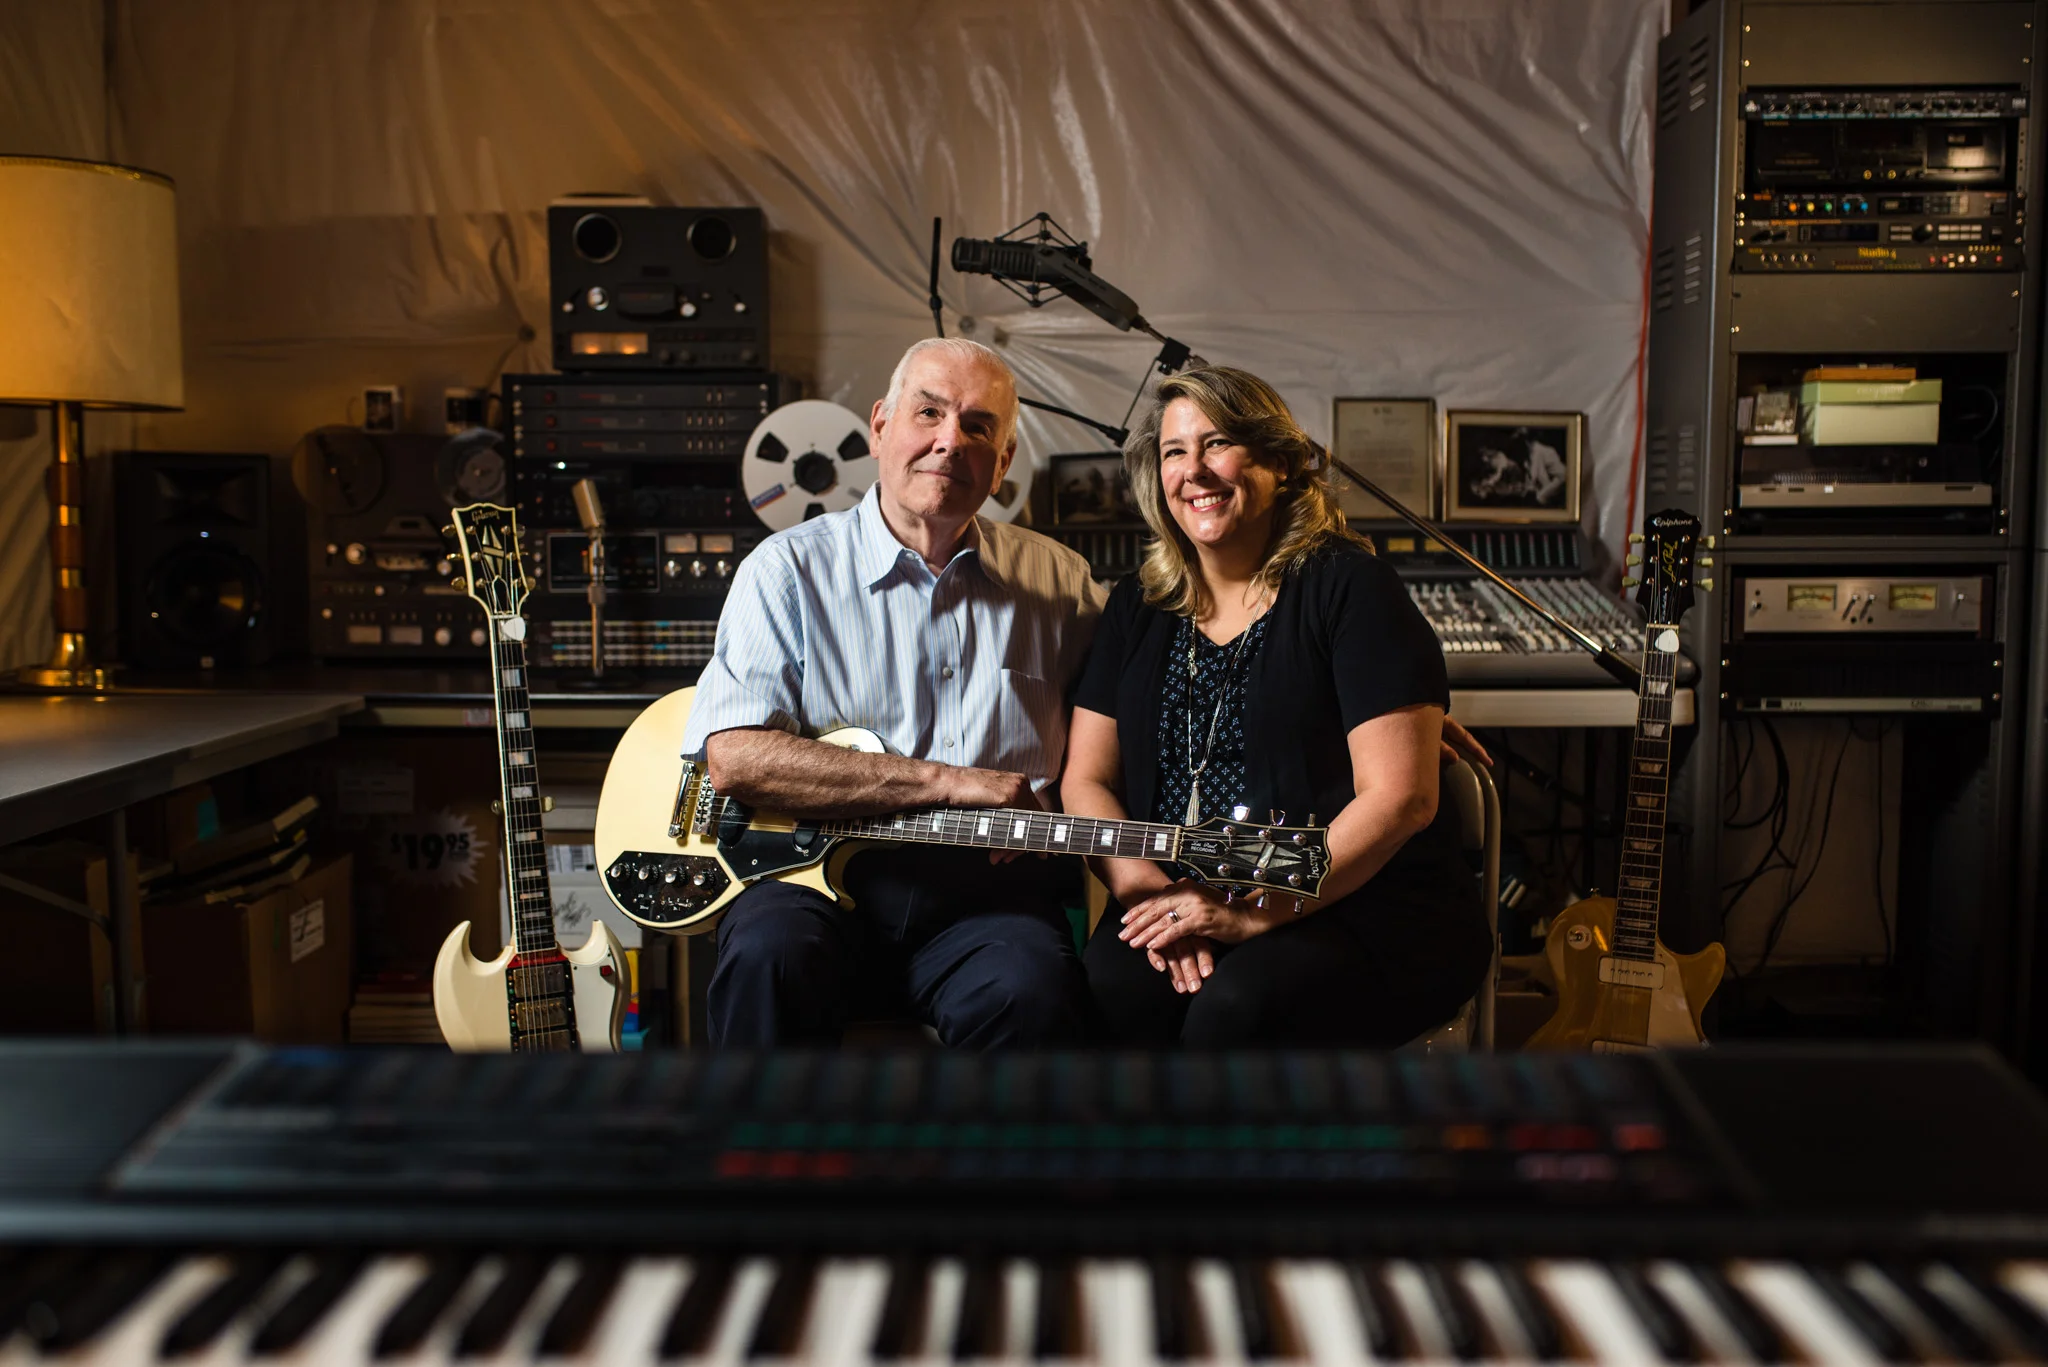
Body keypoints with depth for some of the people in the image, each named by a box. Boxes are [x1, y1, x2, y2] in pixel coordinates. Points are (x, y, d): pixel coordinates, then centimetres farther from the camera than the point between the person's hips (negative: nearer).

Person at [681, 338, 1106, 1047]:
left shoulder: (1058, 580, 13)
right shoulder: (790, 568, 3)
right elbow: (733, 756, -10)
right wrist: (947, 781, -12)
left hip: (986, 891, 1)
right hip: (812, 875, -1)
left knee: (1034, 992, -31)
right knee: (770, 955, -33)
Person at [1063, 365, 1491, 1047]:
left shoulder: (1348, 585, -3)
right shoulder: (1139, 607, 14)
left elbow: (1400, 797, -11)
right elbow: (1086, 780, 10)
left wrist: (1255, 912, -19)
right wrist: (1146, 890, -10)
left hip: (1363, 915, -3)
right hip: (1178, 901, 4)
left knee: (1236, 1004, -33)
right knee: (1112, 985, -29)